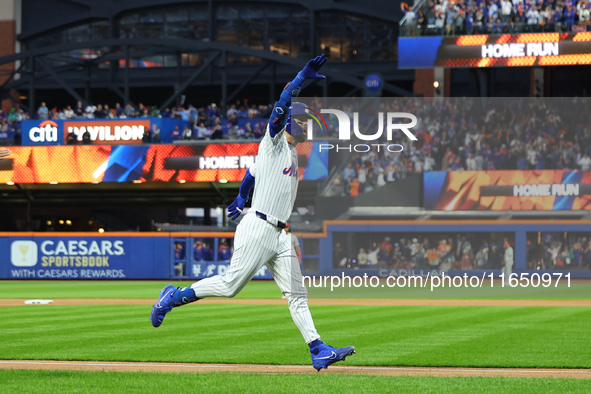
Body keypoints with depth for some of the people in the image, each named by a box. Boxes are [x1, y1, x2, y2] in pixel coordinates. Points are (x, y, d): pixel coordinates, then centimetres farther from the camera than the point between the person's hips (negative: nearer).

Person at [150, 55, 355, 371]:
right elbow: (281, 106, -21)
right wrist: (302, 78, -30)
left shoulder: (291, 152, 20)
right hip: (257, 229, -9)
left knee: (297, 294, 2)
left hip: (279, 235, 9)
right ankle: (174, 297, 12)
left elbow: (253, 171, 32)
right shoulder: (273, 141, -4)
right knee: (231, 285, -6)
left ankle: (318, 351, -3)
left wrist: (241, 199, 40)